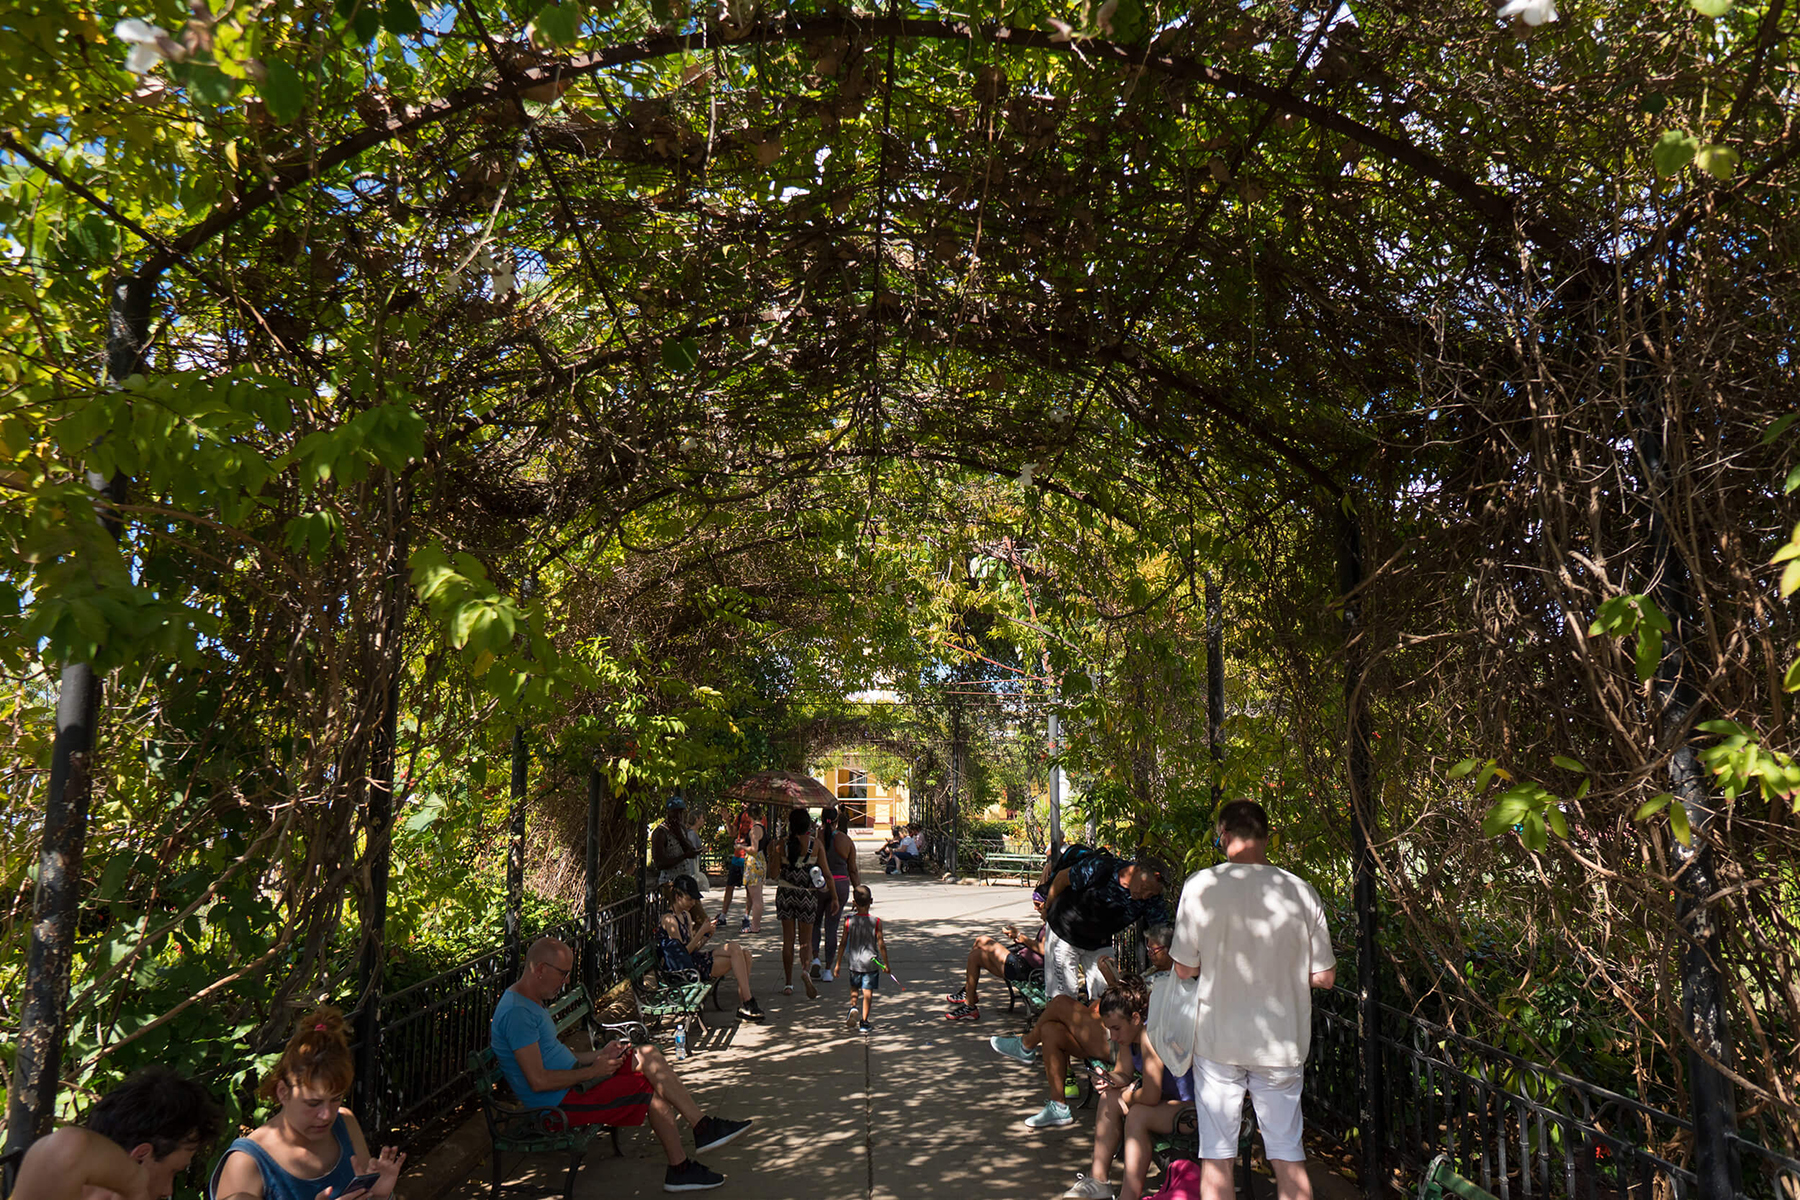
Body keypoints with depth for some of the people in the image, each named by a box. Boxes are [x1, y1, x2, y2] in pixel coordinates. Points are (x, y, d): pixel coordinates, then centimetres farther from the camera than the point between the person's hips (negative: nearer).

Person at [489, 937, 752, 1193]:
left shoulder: (529, 1001, 11)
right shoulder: (516, 1012, -23)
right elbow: (539, 1081, -27)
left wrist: (599, 1055, 5)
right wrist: (593, 1070, -17)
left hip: (572, 1081, 10)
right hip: (558, 1102, -10)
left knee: (648, 1055, 0)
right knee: (654, 1091, -12)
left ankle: (703, 1127, 2)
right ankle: (680, 1169, 5)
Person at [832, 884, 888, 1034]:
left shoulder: (849, 920, -8)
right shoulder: (876, 922, -11)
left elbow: (843, 943, -4)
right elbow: (881, 945, -7)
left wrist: (838, 963, 5)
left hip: (854, 961, 2)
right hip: (871, 962, -2)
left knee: (854, 987, 23)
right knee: (867, 991, 6)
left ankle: (853, 1006, 0)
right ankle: (864, 1022, 7)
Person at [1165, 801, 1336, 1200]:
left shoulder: (1200, 886, -13)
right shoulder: (1301, 891, -8)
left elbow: (1185, 969, -6)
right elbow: (1324, 977, -1)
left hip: (1218, 1040, -1)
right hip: (1282, 1043, 2)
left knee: (1216, 1155, 10)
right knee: (1288, 1153, 15)